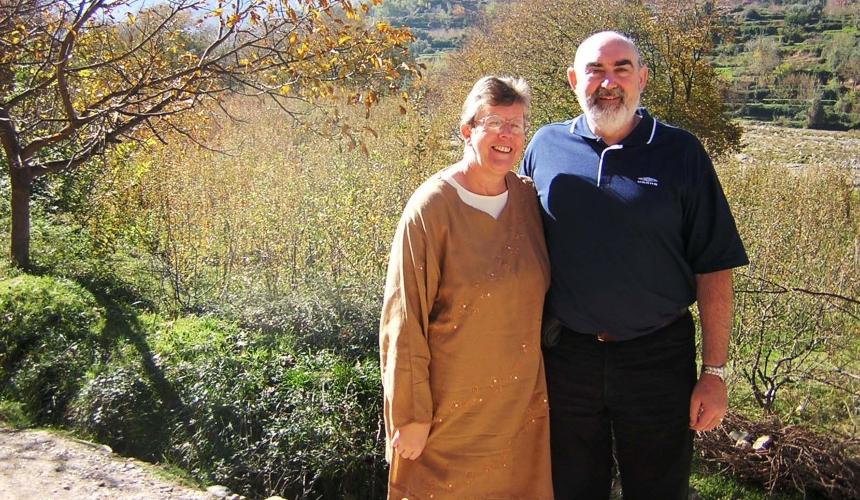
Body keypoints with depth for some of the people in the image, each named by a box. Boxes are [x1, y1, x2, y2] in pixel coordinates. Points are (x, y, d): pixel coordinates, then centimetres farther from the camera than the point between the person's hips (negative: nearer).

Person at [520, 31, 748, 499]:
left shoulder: (680, 152, -4)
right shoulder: (545, 146, 0)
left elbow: (713, 268, -3)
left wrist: (714, 372, -5)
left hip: (658, 359, -1)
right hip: (565, 354, 1)